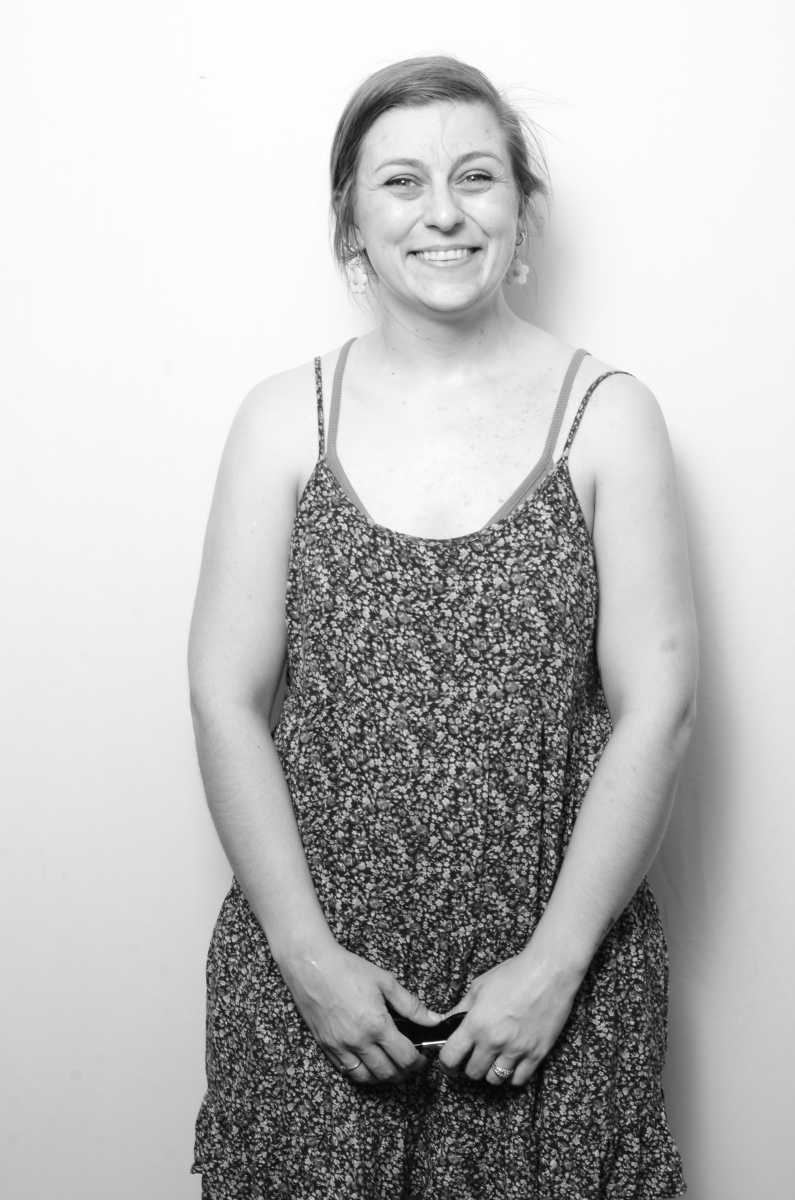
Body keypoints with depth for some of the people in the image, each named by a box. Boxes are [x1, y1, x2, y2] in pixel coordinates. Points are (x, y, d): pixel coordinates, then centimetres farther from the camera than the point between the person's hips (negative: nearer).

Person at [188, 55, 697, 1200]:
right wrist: (308, 952, -8)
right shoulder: (285, 418, -1)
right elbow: (227, 698, -3)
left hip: (557, 965, 0)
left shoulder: (609, 415, -3)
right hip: (315, 958, 1)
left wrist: (556, 960, -10)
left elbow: (656, 707, -6)